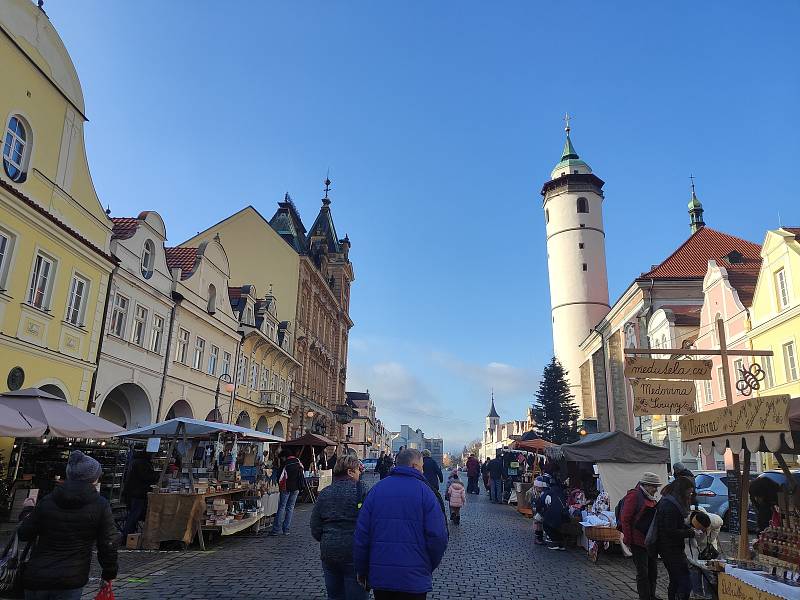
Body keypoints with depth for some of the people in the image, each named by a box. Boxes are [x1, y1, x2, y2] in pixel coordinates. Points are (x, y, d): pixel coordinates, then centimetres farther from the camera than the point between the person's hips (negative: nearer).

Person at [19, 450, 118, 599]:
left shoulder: (47, 501, -1)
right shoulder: (100, 505, -8)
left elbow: (24, 534, 7)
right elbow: (108, 544, -5)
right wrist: (109, 574, 10)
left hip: (35, 577, 3)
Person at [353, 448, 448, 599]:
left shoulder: (376, 489, 1)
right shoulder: (424, 491, -8)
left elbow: (361, 534, 1)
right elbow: (438, 536, -12)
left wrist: (362, 570, 12)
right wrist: (429, 567, 6)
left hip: (379, 576, 3)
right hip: (414, 579, -3)